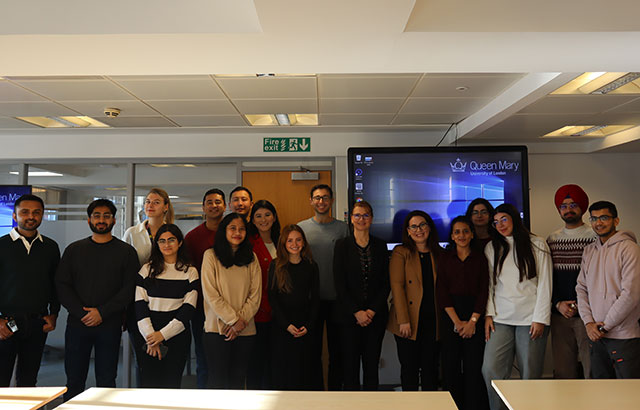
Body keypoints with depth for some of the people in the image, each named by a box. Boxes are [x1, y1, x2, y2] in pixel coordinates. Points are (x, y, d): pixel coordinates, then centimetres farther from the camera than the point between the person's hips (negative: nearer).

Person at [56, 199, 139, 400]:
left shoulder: (126, 251, 3)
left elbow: (129, 289, -4)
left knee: (106, 381, 4)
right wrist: (81, 313, -8)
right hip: (77, 323, 2)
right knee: (74, 380, 8)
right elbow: (62, 285, 4)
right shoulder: (74, 249, 10)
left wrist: (102, 312, -12)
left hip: (110, 325, -2)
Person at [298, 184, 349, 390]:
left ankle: (335, 389, 25)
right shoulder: (301, 227, 3)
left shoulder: (343, 228, 2)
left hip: (336, 298, 0)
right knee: (313, 350, 10)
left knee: (337, 350, 9)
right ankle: (316, 390, 25)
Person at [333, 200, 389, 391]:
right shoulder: (342, 245, 0)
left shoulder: (380, 246, 6)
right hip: (349, 315, -2)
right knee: (350, 364, 3)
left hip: (375, 315, 2)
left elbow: (386, 283, 5)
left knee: (372, 364, 7)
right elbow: (339, 284, -4)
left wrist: (372, 310, -6)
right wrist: (357, 312, -10)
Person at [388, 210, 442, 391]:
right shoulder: (400, 252, -1)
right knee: (409, 368, 4)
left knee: (430, 368, 8)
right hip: (409, 322, -3)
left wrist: (443, 319, 1)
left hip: (432, 321, 3)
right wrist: (403, 320, -15)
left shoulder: (439, 254, 10)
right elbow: (397, 286, -8)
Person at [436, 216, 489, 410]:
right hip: (450, 316, 1)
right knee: (451, 365, 2)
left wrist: (472, 321, -8)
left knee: (474, 366, -2)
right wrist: (456, 321, -8)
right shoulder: (445, 258, 8)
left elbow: (484, 290, 1)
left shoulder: (480, 258, 7)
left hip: (475, 316, 0)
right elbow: (441, 291, 1)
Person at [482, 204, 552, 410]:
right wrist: (488, 314, 4)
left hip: (530, 319, -2)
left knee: (530, 373, 1)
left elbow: (545, 284, 1)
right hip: (500, 319, 2)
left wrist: (540, 318, -6)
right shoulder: (491, 248, 12)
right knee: (490, 369, -7)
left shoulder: (537, 245, 4)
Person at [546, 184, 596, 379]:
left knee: (593, 369, -1)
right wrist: (557, 303, -1)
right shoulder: (552, 239, 11)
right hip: (560, 314, 3)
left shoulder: (595, 237, 0)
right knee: (562, 372, 8)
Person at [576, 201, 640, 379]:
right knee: (599, 377, 14)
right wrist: (589, 322, -3)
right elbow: (581, 288, 10)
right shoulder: (589, 251, 11)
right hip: (597, 336, 6)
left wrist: (605, 325, -12)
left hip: (624, 337, -6)